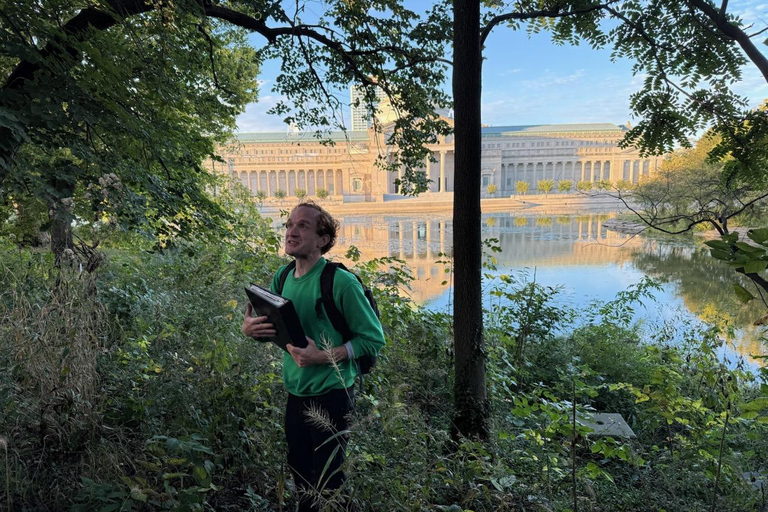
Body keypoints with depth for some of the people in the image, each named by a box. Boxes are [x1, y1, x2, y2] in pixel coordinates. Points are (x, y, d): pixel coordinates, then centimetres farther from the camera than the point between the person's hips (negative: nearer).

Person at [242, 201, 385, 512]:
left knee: (328, 480, 10)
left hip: (331, 394, -6)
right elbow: (274, 328, 13)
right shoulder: (282, 277, 0)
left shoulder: (340, 281, -19)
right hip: (295, 392, 6)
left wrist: (324, 357, -26)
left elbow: (374, 338, -16)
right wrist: (250, 328, -9)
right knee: (299, 472, 22)